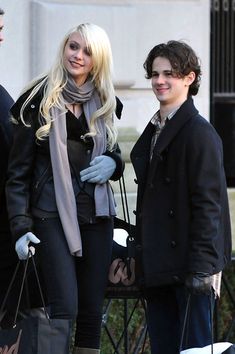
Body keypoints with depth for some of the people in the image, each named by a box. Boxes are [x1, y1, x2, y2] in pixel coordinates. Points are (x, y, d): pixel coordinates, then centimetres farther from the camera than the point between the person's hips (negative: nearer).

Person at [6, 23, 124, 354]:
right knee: (64, 308, -15)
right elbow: (18, 170, -3)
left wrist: (113, 163, -2)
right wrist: (20, 225, -12)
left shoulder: (103, 103, 10)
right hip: (52, 213, -5)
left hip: (96, 214, 5)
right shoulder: (39, 100, -3)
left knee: (92, 310, 4)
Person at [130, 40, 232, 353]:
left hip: (187, 263, -8)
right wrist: (141, 254, 16)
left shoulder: (198, 131, -10)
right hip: (159, 267, 8)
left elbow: (208, 202, -15)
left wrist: (201, 267, -19)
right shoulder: (154, 131, 16)